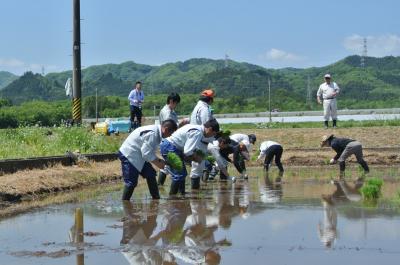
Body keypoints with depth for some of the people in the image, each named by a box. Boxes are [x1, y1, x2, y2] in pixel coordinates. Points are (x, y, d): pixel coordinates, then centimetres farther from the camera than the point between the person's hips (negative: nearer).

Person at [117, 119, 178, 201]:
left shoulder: (157, 133, 6)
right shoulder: (152, 134, -27)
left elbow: (149, 151, 14)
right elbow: (146, 153, -26)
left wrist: (158, 160, 2)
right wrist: (158, 163, -15)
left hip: (138, 156, 11)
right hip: (129, 155, -11)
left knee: (151, 175, 11)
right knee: (131, 183, -10)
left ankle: (156, 200, 18)